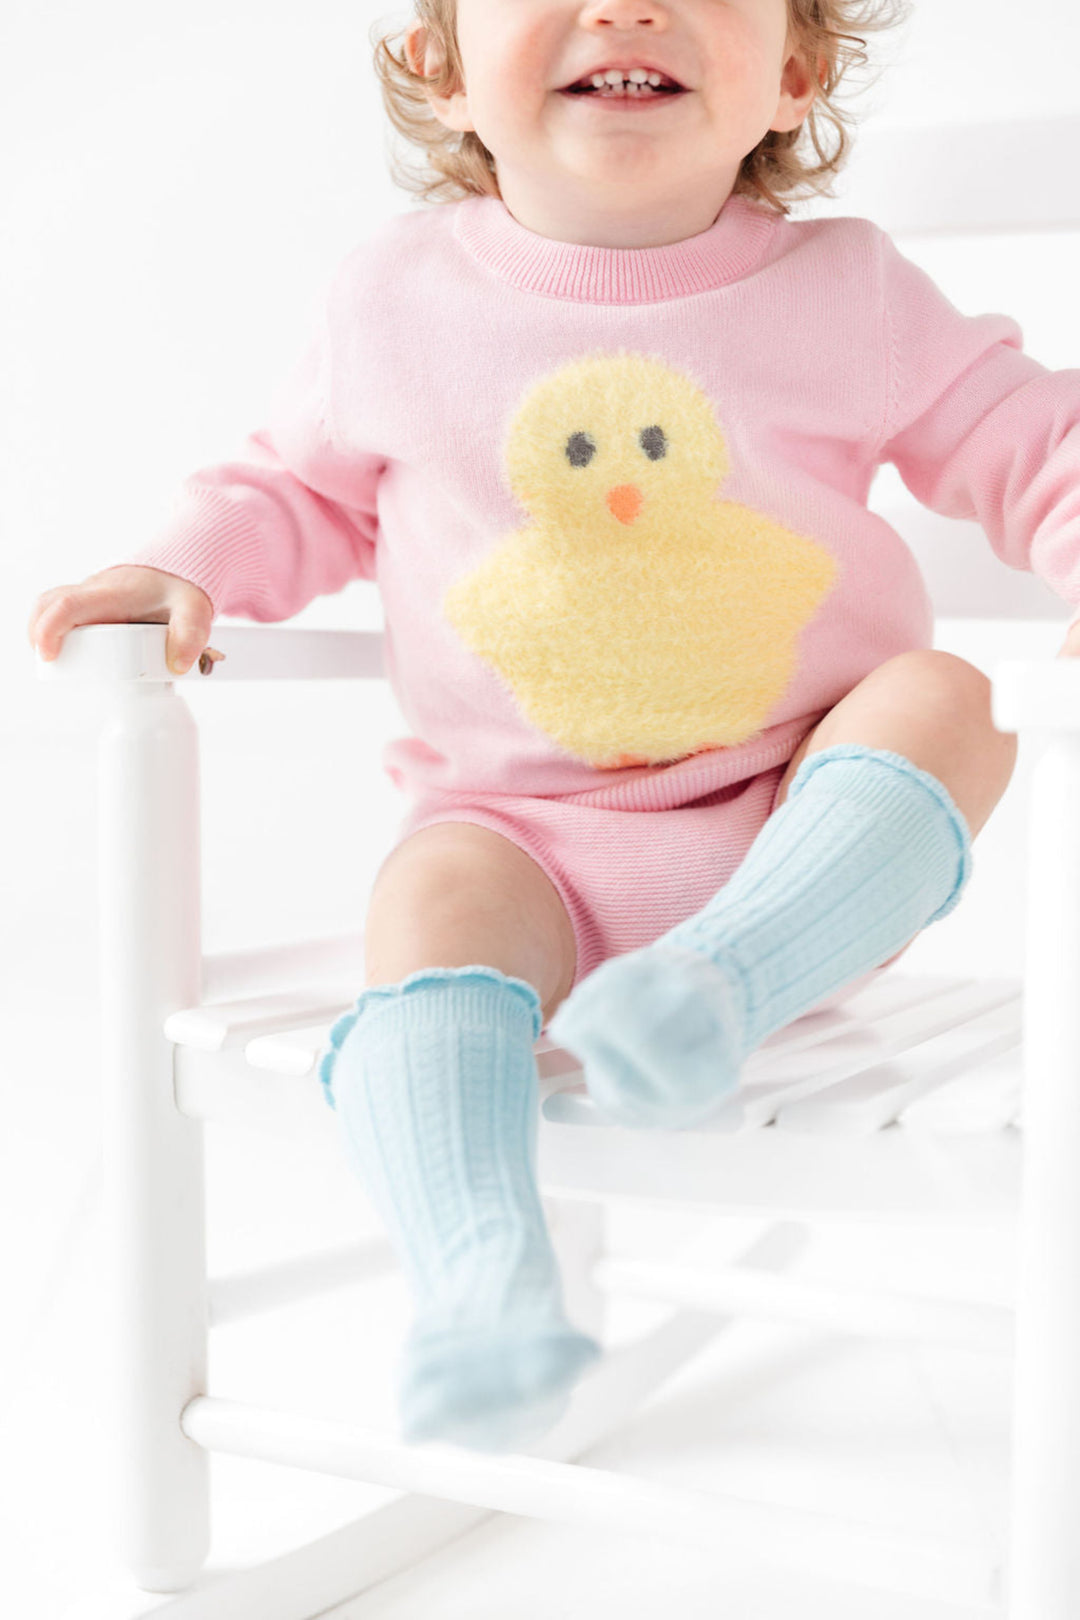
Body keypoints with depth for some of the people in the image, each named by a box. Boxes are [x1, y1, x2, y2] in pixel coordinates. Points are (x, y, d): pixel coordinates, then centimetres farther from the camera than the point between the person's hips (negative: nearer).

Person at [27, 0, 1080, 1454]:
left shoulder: (848, 294, -2)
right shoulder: (398, 300, 2)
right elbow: (305, 486, 17)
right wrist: (192, 572, -1)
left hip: (812, 842, 0)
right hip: (530, 836, 0)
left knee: (947, 698, -24)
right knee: (433, 895, -29)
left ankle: (719, 982, -35)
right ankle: (482, 1276, -36)